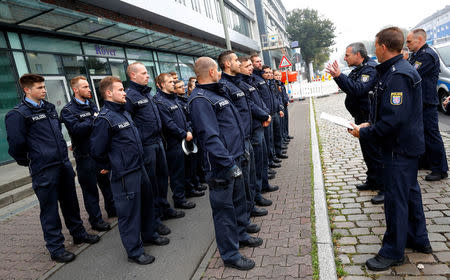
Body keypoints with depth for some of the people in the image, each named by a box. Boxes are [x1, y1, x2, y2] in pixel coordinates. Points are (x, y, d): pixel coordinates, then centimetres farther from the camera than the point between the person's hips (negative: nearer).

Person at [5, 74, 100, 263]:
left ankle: (78, 233, 35)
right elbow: (16, 145, -10)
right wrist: (27, 162, 3)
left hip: (64, 164, 7)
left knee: (70, 202, 18)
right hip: (44, 171, -7)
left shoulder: (49, 108, 12)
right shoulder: (18, 114, -11)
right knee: (50, 209, 4)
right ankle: (55, 248, 19)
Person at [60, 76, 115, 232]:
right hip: (85, 156, -6)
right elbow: (76, 129, -23)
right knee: (90, 189, 3)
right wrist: (93, 120, -21)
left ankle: (112, 209, 35)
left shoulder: (92, 105, 14)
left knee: (107, 182, 18)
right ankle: (95, 220, 15)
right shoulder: (68, 110, -8)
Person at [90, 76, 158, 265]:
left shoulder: (124, 113, 12)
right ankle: (134, 251, 18)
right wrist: (113, 167, -1)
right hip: (124, 175, -9)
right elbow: (97, 152, -15)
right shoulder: (105, 119, -17)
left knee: (146, 202, 21)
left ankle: (148, 235, 41)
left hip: (139, 167, 9)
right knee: (129, 212, 3)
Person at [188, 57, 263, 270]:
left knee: (238, 200, 22)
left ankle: (240, 236, 42)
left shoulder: (215, 93, 16)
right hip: (221, 166, -10)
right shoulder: (200, 100, -17)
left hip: (234, 159, 10)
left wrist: (237, 156, 24)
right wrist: (229, 163, -27)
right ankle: (230, 255, 18)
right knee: (224, 209, 3)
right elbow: (210, 138, -25)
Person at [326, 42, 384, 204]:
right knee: (367, 152, 18)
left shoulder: (370, 69, -17)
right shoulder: (358, 69, 15)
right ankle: (372, 182, 32)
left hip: (370, 119, -10)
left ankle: (385, 189, 3)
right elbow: (349, 88, 20)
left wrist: (339, 75, -30)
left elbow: (358, 89, -30)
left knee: (375, 153, -6)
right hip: (362, 118, 10)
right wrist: (337, 77, 7)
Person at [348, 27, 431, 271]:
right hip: (407, 144, 11)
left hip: (400, 149, -11)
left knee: (395, 198, 0)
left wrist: (364, 133, -17)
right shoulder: (398, 70, 10)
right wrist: (371, 125, 10)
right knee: (409, 191, 21)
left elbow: (394, 119, -28)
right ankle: (418, 240, 39)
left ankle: (393, 252, 16)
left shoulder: (398, 75, -23)